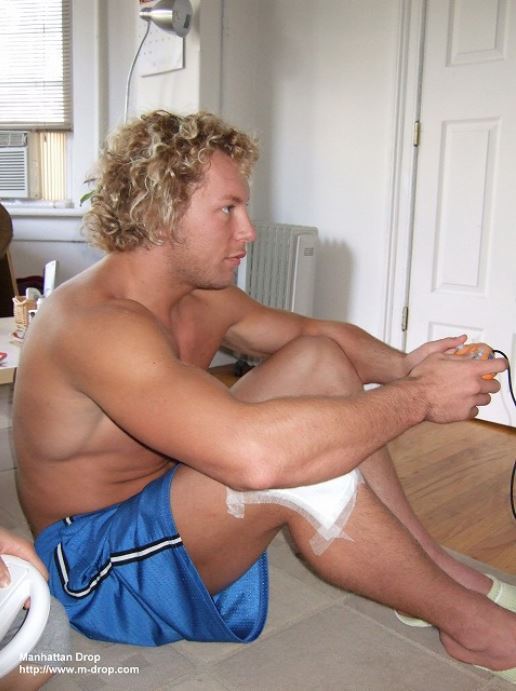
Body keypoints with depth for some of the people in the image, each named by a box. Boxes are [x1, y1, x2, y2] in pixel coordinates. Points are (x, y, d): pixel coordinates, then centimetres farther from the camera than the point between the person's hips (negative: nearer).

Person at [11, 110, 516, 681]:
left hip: (170, 502, 9)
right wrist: (418, 397, -32)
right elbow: (252, 454, -45)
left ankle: (436, 565, -1)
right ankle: (470, 624, -9)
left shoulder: (203, 299, -1)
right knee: (291, 460, -35)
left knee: (318, 360, -4)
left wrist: (402, 366, -13)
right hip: (95, 564, -8)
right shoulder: (95, 325, -30)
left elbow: (318, 332, 8)